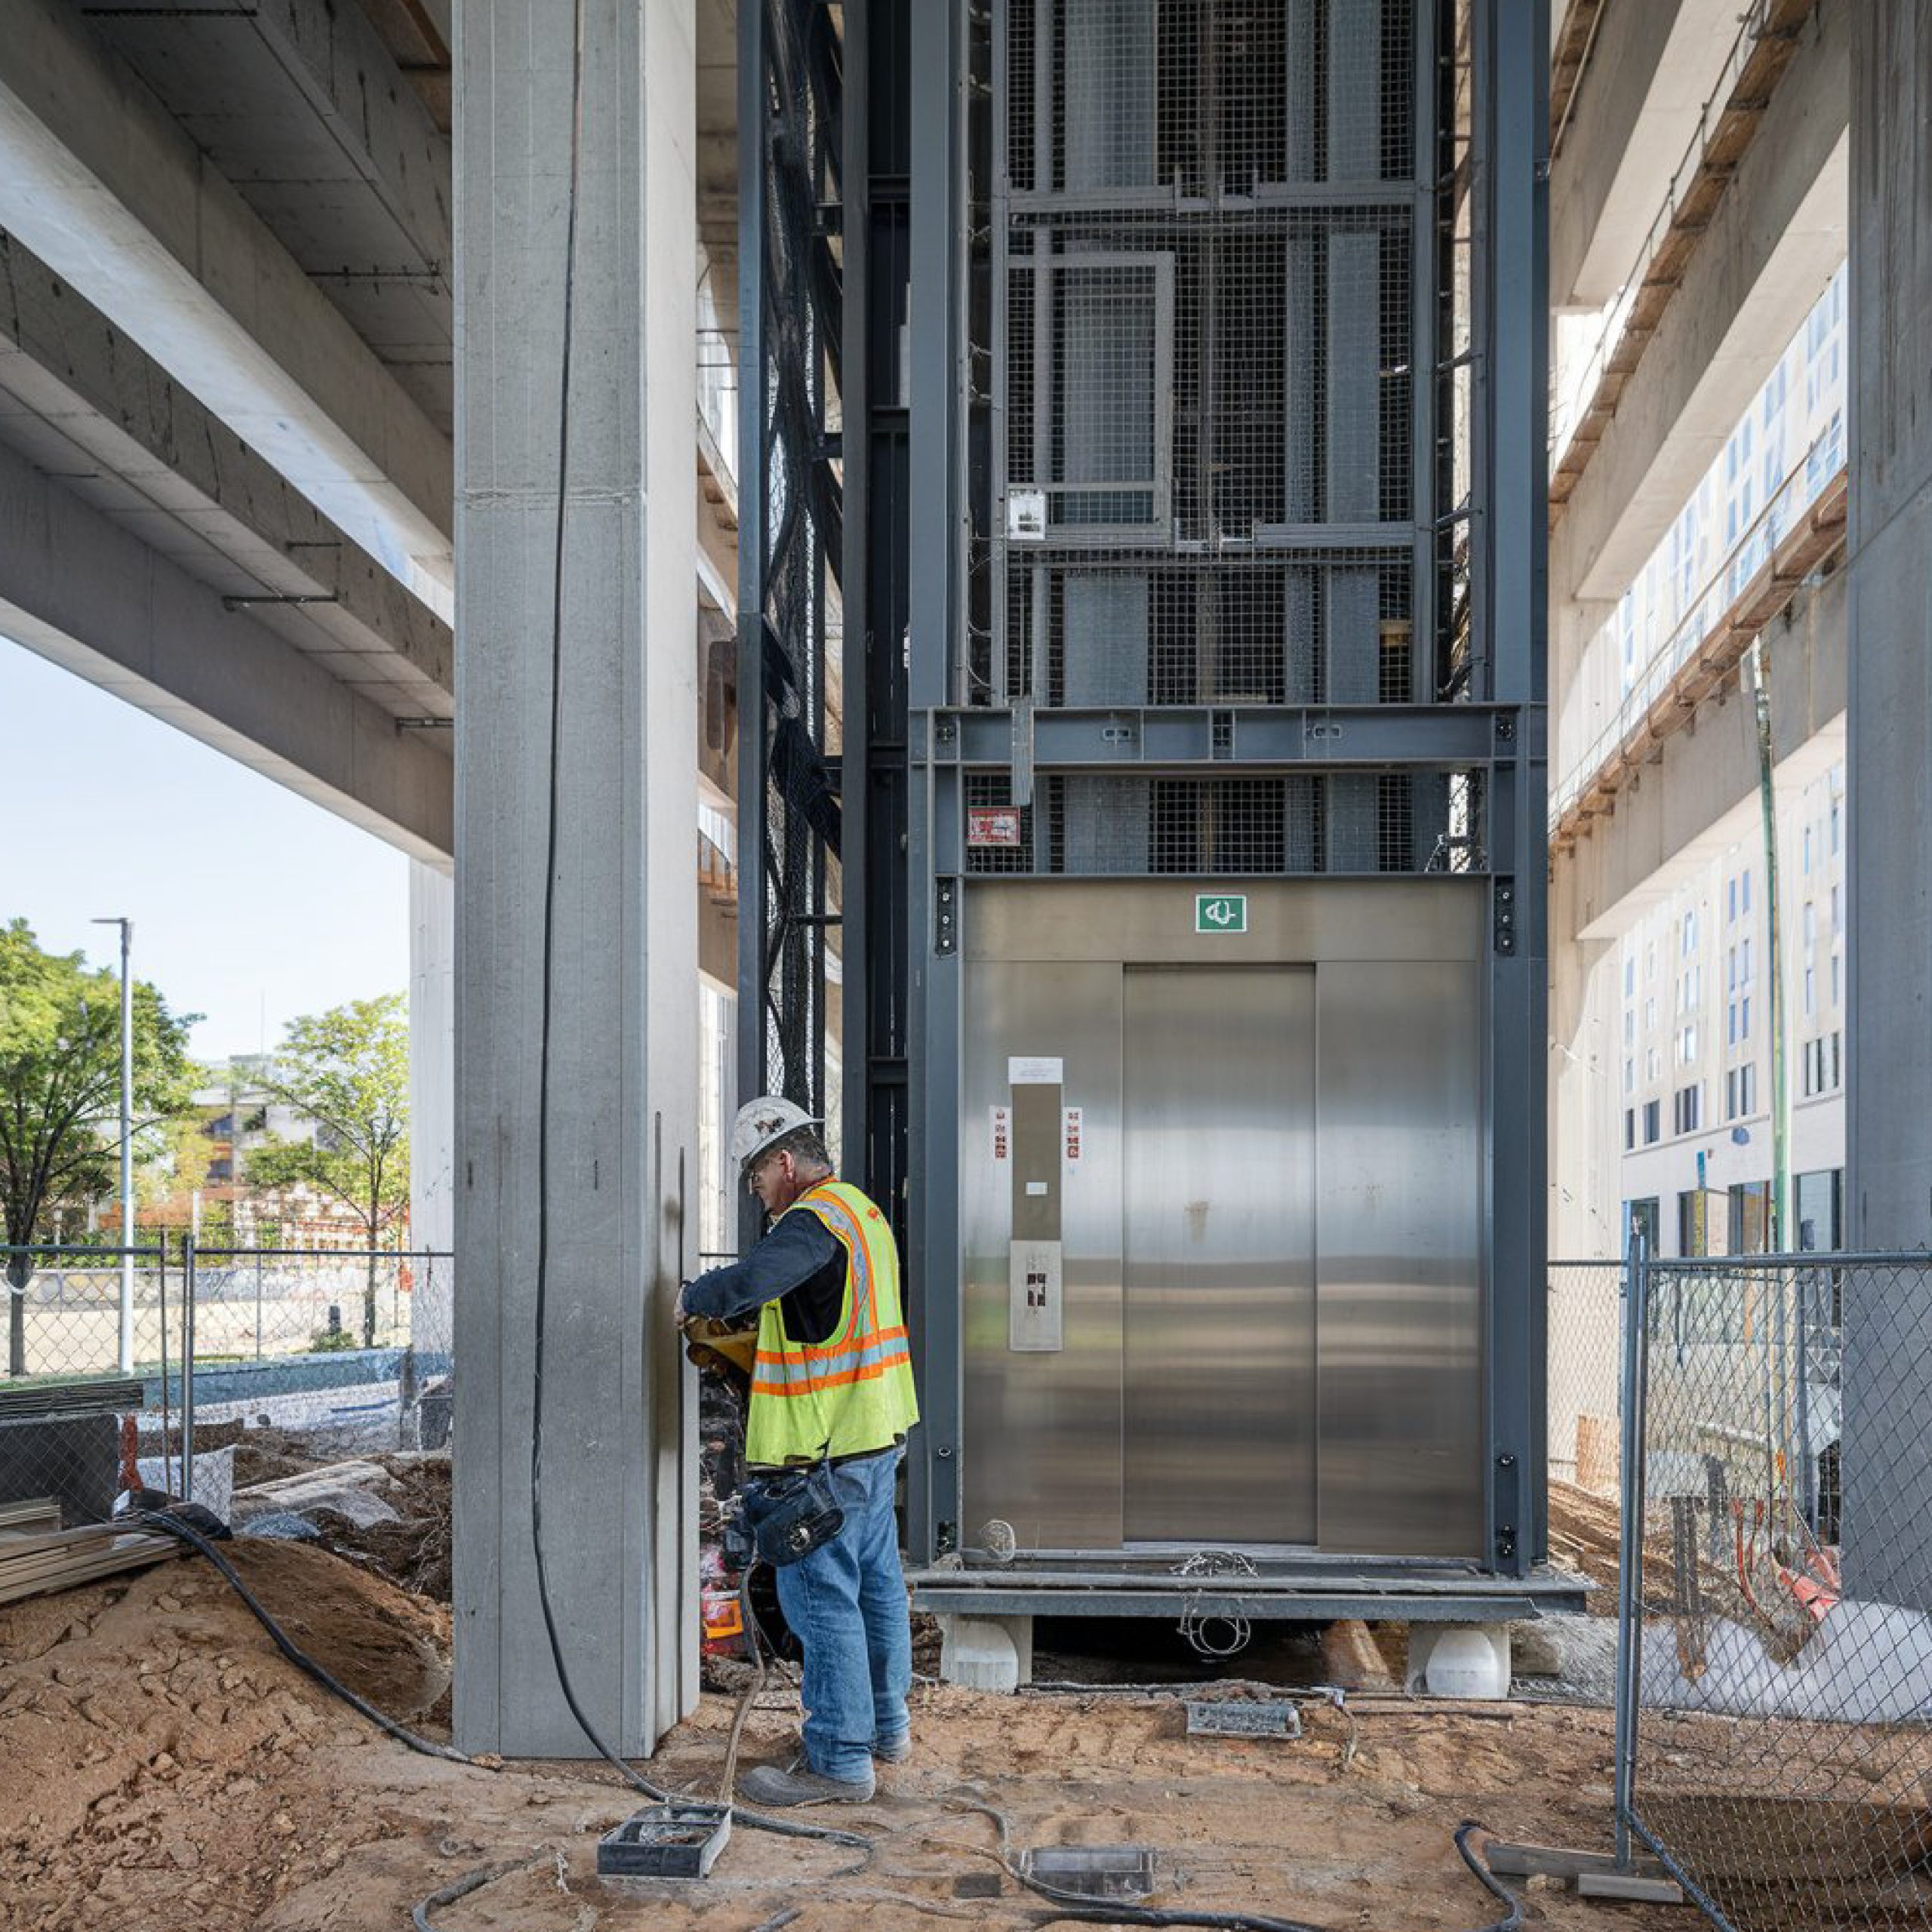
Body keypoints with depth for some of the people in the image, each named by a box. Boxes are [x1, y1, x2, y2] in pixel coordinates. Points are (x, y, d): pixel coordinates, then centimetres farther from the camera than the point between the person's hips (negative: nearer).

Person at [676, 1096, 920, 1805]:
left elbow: (748, 1283, -35)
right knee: (876, 1581, 18)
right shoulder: (862, 1210, 15)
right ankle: (885, 1727, 30)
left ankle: (839, 1760, -1)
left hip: (826, 1444, -10)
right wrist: (741, 1343, 18)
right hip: (878, 1428, 10)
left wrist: (693, 1297, -15)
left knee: (821, 1594, -5)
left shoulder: (813, 1221, -18)